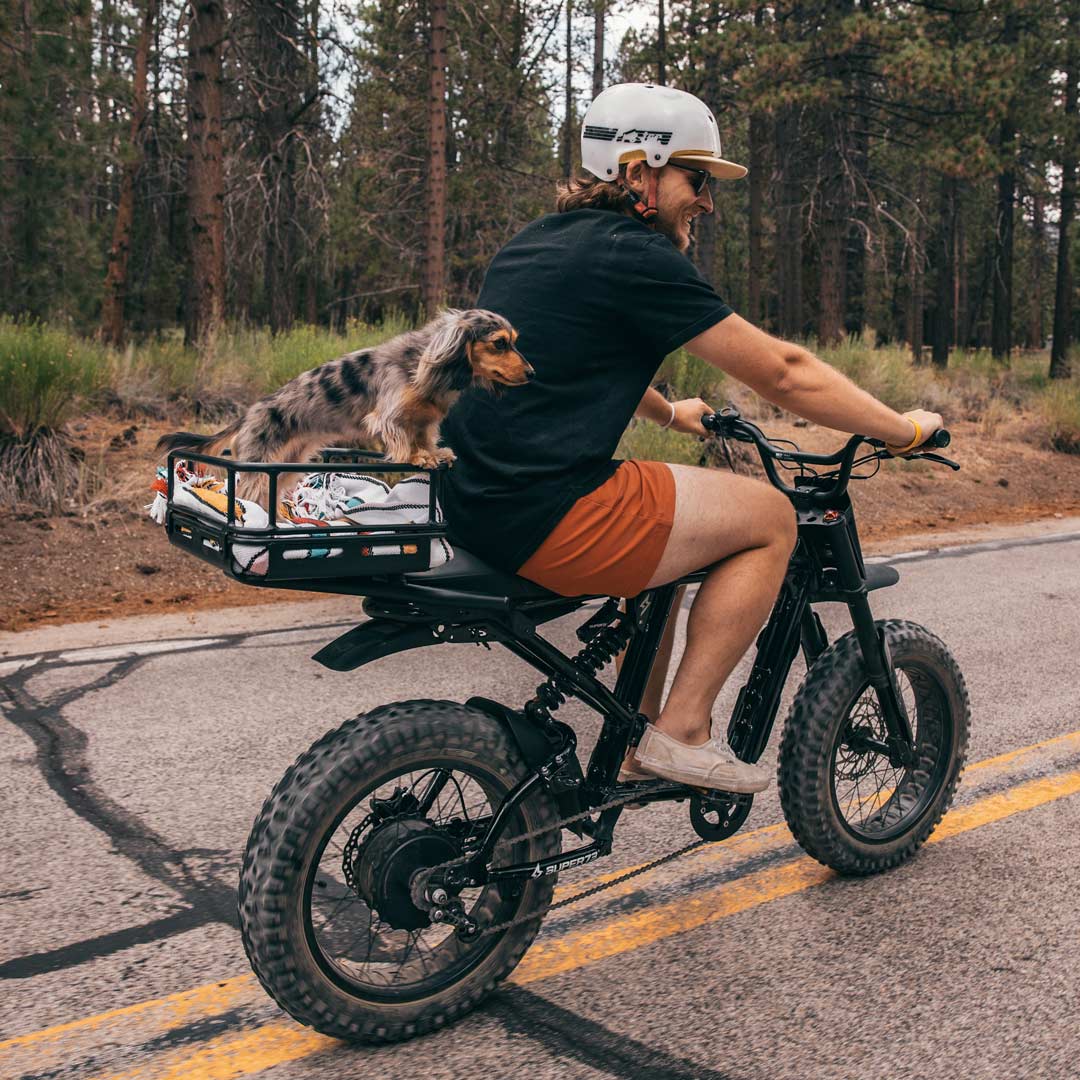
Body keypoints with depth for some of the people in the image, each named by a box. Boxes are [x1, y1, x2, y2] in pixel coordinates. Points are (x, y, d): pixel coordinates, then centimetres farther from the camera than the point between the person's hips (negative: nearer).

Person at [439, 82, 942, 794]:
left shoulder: (543, 241, 19)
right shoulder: (637, 255, -10)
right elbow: (783, 373, -8)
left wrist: (670, 414, 50)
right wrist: (905, 430, 4)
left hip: (474, 497, 10)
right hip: (543, 515, -10)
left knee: (664, 525, 31)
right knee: (770, 516, 2)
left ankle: (639, 738, 32)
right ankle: (681, 730, 5)